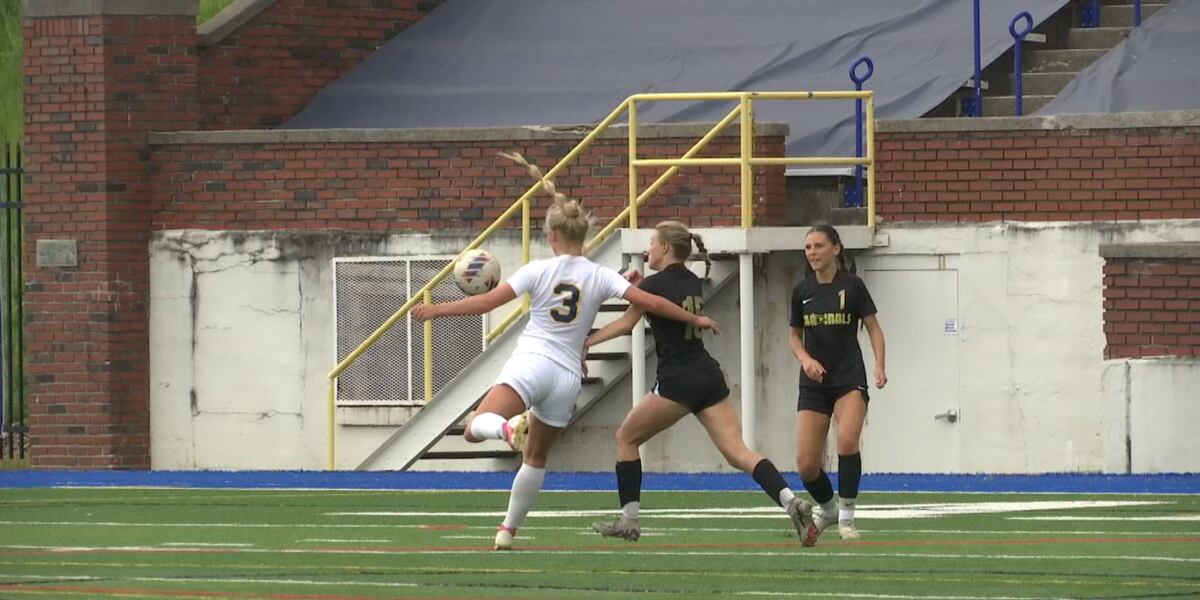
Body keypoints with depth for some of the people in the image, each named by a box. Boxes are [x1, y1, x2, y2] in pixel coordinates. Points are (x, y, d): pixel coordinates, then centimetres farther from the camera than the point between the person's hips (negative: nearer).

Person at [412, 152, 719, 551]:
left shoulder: (539, 270, 0)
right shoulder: (600, 277, 4)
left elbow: (486, 302, -2)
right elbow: (649, 302, -1)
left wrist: (437, 310, 8)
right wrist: (694, 319, 12)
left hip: (531, 364, -4)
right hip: (568, 376, 4)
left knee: (475, 429, -16)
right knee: (536, 458, 22)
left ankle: (511, 426, -48)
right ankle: (508, 530, 26)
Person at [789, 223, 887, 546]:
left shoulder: (852, 285, -3)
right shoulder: (802, 291, 6)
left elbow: (873, 328, 2)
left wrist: (880, 366, -13)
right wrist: (805, 358, -5)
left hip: (849, 377, -4)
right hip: (814, 383, 4)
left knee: (847, 439, -29)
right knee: (806, 464, -3)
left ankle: (846, 517, -15)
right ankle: (828, 508, 28)